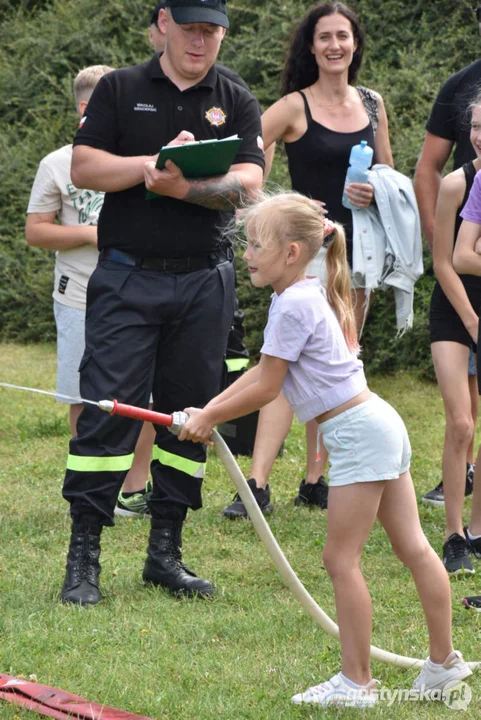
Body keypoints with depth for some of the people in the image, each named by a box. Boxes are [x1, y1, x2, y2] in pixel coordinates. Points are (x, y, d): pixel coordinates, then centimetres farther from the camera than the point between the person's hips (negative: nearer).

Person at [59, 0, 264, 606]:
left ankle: (165, 552, 15)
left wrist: (183, 187, -21)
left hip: (205, 281, 2)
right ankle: (82, 560, -3)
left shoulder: (236, 103, 9)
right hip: (126, 278, -2)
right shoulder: (120, 90, 6)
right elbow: (83, 168, -4)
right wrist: (158, 162, -15)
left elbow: (248, 183, -5)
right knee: (107, 410, -7)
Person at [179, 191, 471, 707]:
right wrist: (207, 410, 11)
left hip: (358, 433, -10)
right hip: (378, 427, 10)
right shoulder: (304, 297, 13)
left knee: (341, 559, -3)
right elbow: (260, 373, 17)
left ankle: (357, 683, 3)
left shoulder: (294, 306, -17)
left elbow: (265, 388, -13)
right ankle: (443, 662, 19)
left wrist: (208, 418, -2)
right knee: (413, 548, 13)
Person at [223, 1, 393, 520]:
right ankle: (257, 484, -19)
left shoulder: (372, 104, 9)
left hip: (354, 248, 6)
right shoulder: (295, 107, -7)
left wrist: (375, 194, -4)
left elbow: (389, 176, 17)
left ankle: (315, 481, 15)